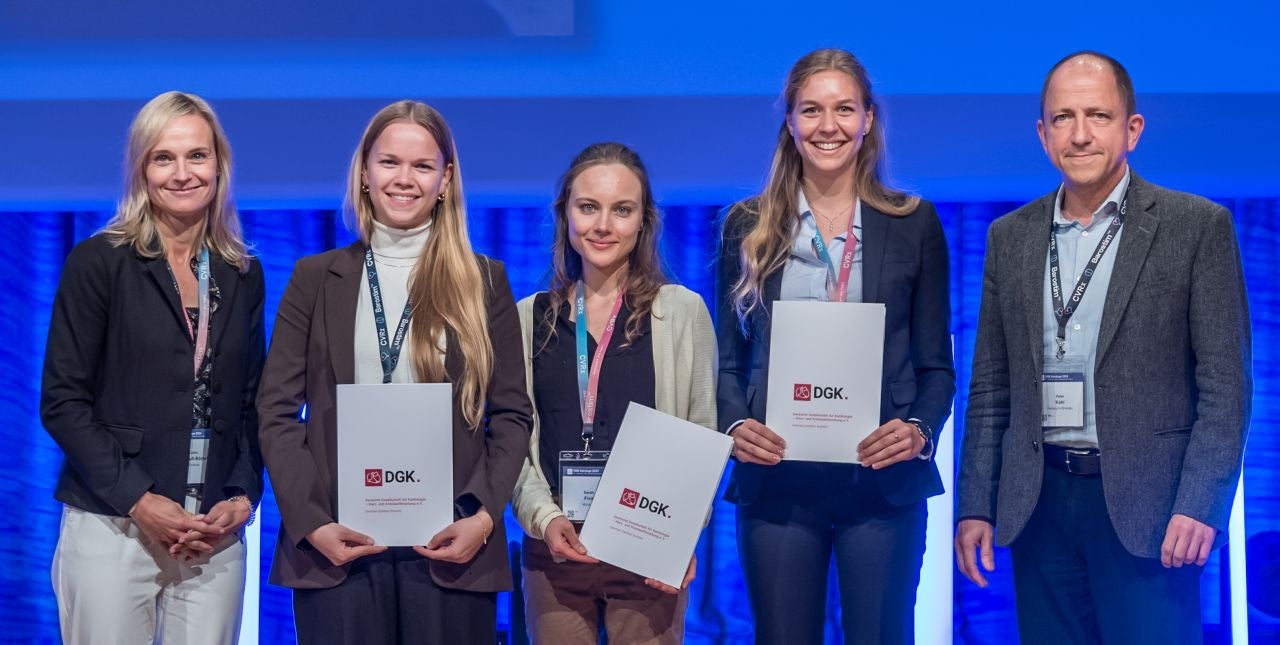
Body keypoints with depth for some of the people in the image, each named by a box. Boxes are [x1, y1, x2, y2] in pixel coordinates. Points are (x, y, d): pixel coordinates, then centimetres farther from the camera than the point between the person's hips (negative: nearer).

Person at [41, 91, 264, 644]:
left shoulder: (243, 276, 10)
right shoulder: (99, 262, -2)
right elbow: (62, 401, -5)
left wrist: (243, 497, -2)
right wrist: (137, 500, -13)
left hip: (214, 540, 3)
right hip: (113, 531, -3)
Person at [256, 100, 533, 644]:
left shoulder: (483, 280, 9)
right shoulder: (316, 278, 9)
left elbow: (511, 414, 6)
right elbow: (277, 411, 5)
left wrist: (485, 516, -8)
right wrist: (310, 522, -8)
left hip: (449, 545, 0)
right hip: (338, 544, 0)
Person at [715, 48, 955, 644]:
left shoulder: (914, 224, 6)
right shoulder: (749, 227, 8)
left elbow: (936, 365, 6)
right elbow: (728, 359, 9)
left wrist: (920, 430, -13)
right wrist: (736, 425, -10)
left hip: (883, 480, -1)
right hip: (776, 480, 1)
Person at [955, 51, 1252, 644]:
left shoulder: (1197, 226, -1)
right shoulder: (1011, 237, 11)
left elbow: (1226, 383, -4)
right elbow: (990, 387, 13)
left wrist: (1200, 505, -13)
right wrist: (974, 505, 7)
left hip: (1145, 504, -3)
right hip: (1039, 503, 4)